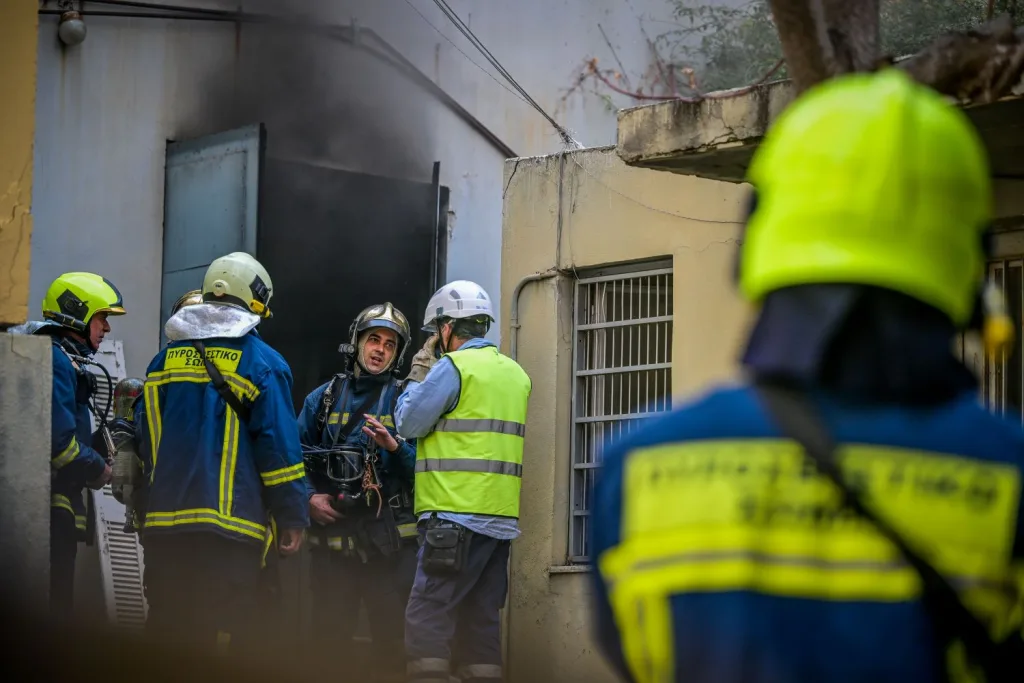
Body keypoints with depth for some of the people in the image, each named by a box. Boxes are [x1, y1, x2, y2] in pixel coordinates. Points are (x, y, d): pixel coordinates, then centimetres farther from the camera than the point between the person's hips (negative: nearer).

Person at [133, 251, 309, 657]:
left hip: (165, 521, 5)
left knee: (167, 630, 10)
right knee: (223, 636, -4)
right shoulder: (261, 363, -2)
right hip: (231, 522, -4)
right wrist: (292, 518, 0)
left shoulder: (166, 359, 13)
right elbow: (279, 446, -6)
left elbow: (144, 440, 15)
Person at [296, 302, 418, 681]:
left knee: (393, 638, -1)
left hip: (389, 538, -2)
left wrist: (394, 447, -20)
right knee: (329, 635, 7)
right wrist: (309, 497, -4)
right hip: (332, 533, 2)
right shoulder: (323, 398, 10)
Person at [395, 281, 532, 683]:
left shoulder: (453, 367, -7)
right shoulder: (516, 374, 16)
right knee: (480, 620, 10)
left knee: (427, 618, -8)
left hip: (457, 514, -8)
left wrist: (417, 376, 10)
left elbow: (408, 424, -3)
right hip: (502, 518, 8)